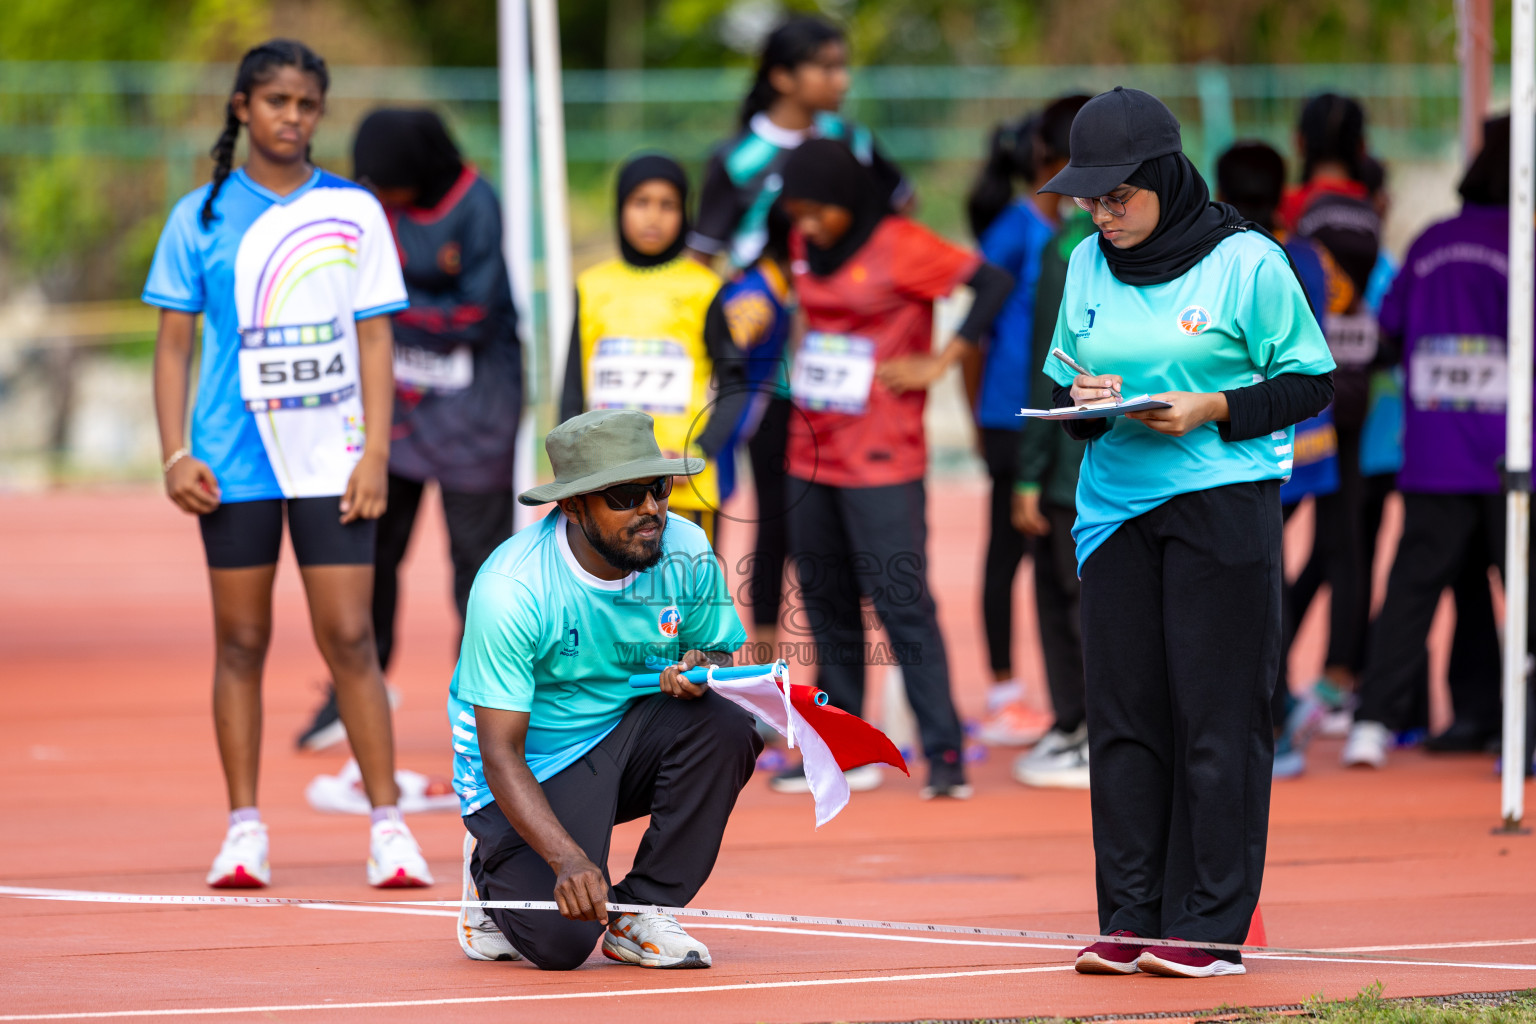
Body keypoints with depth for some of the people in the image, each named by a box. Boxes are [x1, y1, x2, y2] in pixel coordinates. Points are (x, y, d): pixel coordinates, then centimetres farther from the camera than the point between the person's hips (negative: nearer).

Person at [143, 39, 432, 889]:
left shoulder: (354, 212, 5)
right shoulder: (201, 217, 4)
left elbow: (373, 338, 6)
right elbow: (173, 342, 6)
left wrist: (376, 451, -3)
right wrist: (174, 453, -4)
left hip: (331, 461, 0)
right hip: (234, 463, 0)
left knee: (349, 639, -6)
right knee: (240, 642, 3)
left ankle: (387, 823, -2)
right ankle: (244, 828, 9)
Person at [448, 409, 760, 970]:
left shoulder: (685, 551, -12)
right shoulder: (511, 587, -27)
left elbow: (720, 652, 5)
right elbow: (500, 753, -27)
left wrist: (701, 670, -22)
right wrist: (567, 858, -40)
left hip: (628, 735, 5)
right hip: (532, 768, -5)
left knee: (726, 728, -26)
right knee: (563, 937, -23)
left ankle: (640, 910, -9)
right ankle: (496, 874, 14)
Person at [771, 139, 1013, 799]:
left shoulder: (901, 248, -12)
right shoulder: (804, 247, 9)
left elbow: (995, 284, -15)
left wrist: (939, 363, -15)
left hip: (882, 463, -7)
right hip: (811, 455, 7)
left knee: (902, 605, -10)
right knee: (827, 607, 10)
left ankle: (943, 754, -10)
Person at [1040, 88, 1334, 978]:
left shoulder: (1248, 262, -6)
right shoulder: (1089, 266, 9)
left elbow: (1312, 383, -2)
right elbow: (1062, 380, 17)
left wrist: (1214, 410, -15)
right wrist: (1082, 401, -6)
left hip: (1225, 503, -5)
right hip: (1116, 505, 5)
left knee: (1216, 717, -4)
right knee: (1123, 713, 2)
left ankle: (1210, 927, 0)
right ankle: (1131, 917, 8)